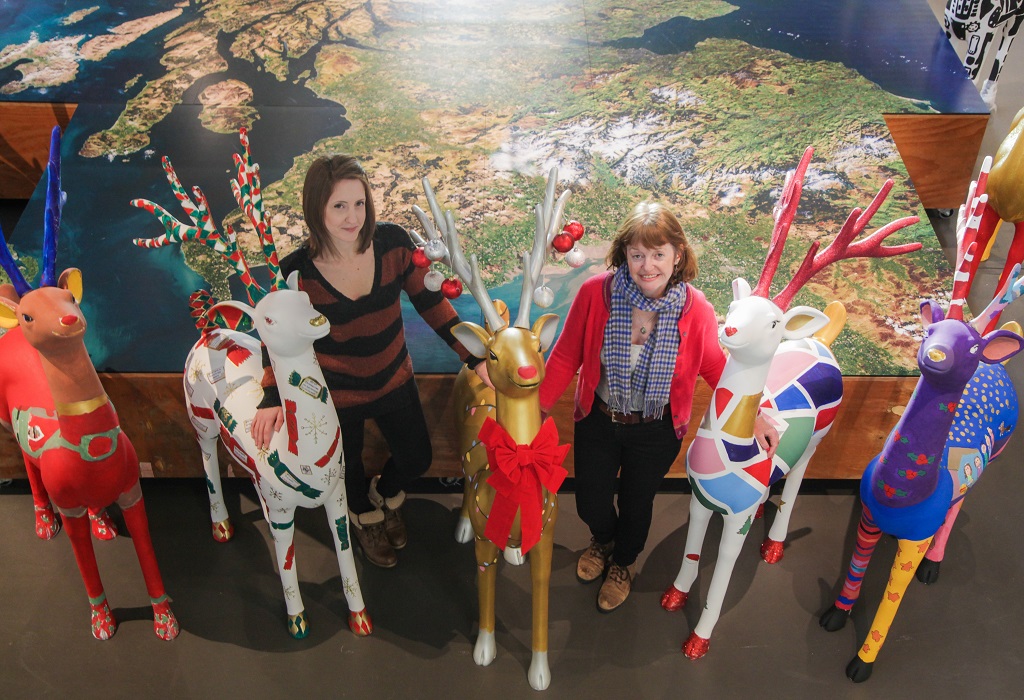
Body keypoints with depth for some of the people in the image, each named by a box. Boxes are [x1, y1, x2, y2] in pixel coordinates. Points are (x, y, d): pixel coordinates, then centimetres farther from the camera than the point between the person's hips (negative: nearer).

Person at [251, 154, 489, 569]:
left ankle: (386, 494, 59)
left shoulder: (393, 243, -20)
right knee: (349, 469, 25)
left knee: (417, 460, 21)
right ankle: (365, 518, 63)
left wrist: (475, 359, -13)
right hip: (336, 396, -2)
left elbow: (430, 301, -10)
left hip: (394, 382, 2)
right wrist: (272, 398, -24)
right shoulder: (296, 272, -26)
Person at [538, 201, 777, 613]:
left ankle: (623, 563, 58)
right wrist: (537, 409, -8)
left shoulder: (695, 310, -20)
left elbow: (716, 368, -3)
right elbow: (565, 359, -11)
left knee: (636, 504, 21)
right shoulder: (596, 293, -22)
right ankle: (603, 540, 59)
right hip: (598, 422, 1)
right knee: (590, 503, 17)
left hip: (656, 432, 0)